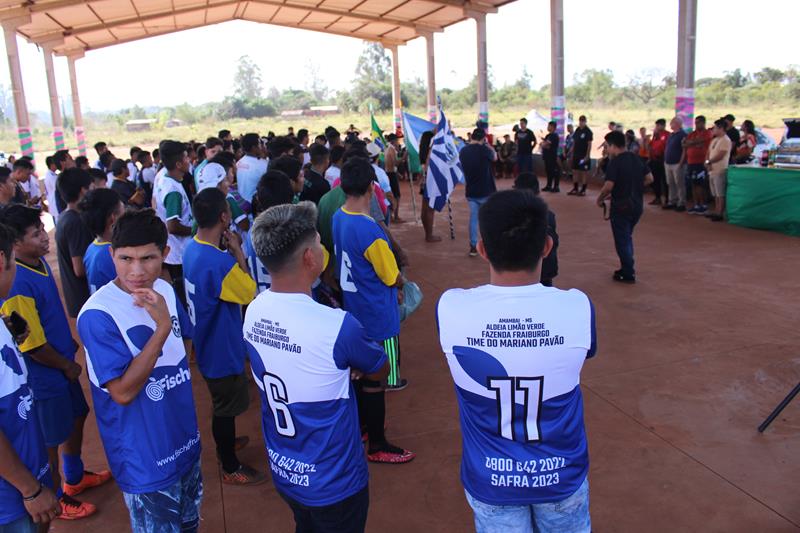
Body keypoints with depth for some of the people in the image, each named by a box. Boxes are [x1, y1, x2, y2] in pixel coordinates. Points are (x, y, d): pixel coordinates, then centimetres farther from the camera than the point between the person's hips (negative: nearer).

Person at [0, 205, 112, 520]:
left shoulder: (40, 263, -2)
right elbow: (33, 346, -25)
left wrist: (70, 342, 16)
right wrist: (68, 366, -11)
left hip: (63, 366, 9)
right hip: (44, 377, -9)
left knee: (77, 417, 25)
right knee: (51, 440, 11)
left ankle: (75, 477, 48)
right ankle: (56, 499, 34)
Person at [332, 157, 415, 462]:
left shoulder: (338, 218, -1)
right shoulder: (370, 230, -28)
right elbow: (393, 278, -17)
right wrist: (401, 280, 7)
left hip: (354, 310, 8)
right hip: (378, 317, -8)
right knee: (374, 381, 5)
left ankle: (362, 426, 40)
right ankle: (377, 447, 21)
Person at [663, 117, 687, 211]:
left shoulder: (682, 135, -10)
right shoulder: (671, 135, 16)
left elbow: (684, 150, -14)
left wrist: (681, 163, -19)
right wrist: (665, 160, 15)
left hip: (677, 164, -8)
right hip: (668, 163, 8)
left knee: (679, 184, -4)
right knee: (670, 184, 12)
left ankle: (681, 204, -1)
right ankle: (672, 202, 19)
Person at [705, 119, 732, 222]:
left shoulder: (725, 140, -11)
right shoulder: (714, 140, 17)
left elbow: (720, 156, -18)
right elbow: (708, 153, 16)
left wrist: (708, 161, -7)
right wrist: (707, 162, -2)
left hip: (720, 171, -9)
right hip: (712, 171, 9)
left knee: (720, 194, -5)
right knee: (715, 194, 14)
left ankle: (720, 214, -4)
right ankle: (716, 212, 20)